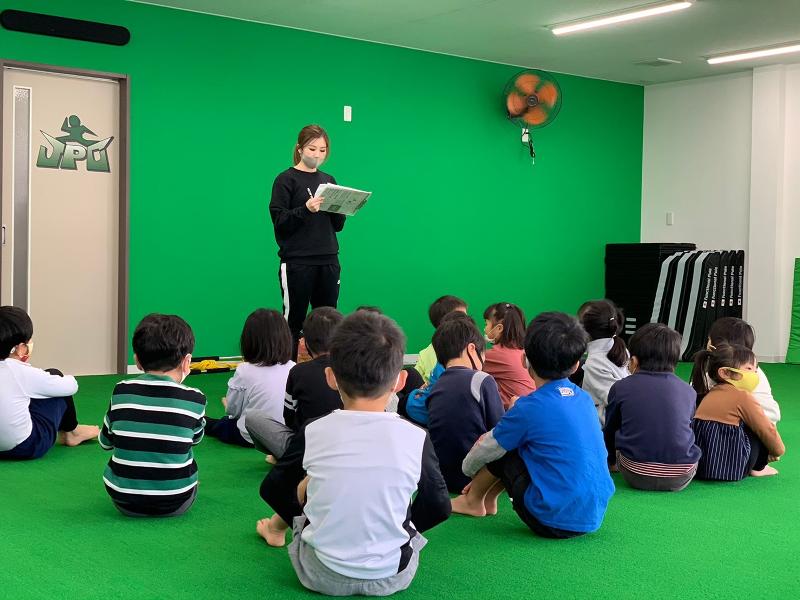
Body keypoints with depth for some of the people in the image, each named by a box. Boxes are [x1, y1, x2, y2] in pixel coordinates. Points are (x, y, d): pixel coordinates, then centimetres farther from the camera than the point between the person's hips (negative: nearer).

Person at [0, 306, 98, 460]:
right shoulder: (23, 373, -18)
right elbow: (71, 386, -6)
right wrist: (70, 379, 14)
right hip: (25, 449, -6)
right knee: (54, 375, 8)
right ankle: (71, 432, 28)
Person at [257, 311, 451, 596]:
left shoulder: (313, 433, -12)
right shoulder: (416, 437, -13)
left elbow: (273, 490, 3)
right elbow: (438, 508, -1)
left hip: (322, 576, 1)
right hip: (394, 577, 0)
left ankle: (276, 528, 48)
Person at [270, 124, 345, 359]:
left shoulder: (328, 180, 15)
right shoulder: (286, 180, -1)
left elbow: (337, 226, 15)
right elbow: (279, 223, -9)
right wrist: (306, 210, -24)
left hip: (328, 261, 5)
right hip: (297, 263, -5)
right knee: (293, 323, -2)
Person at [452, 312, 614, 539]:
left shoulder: (529, 408, -13)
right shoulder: (584, 398, 6)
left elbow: (487, 450, 2)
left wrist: (468, 468, 24)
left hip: (552, 522, -7)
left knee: (502, 448, 8)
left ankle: (473, 500, 29)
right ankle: (489, 497, 32)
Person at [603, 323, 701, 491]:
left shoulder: (620, 388, 3)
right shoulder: (688, 391, 6)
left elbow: (610, 431, 17)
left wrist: (611, 460, 38)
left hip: (635, 476, 0)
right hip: (679, 479, 0)